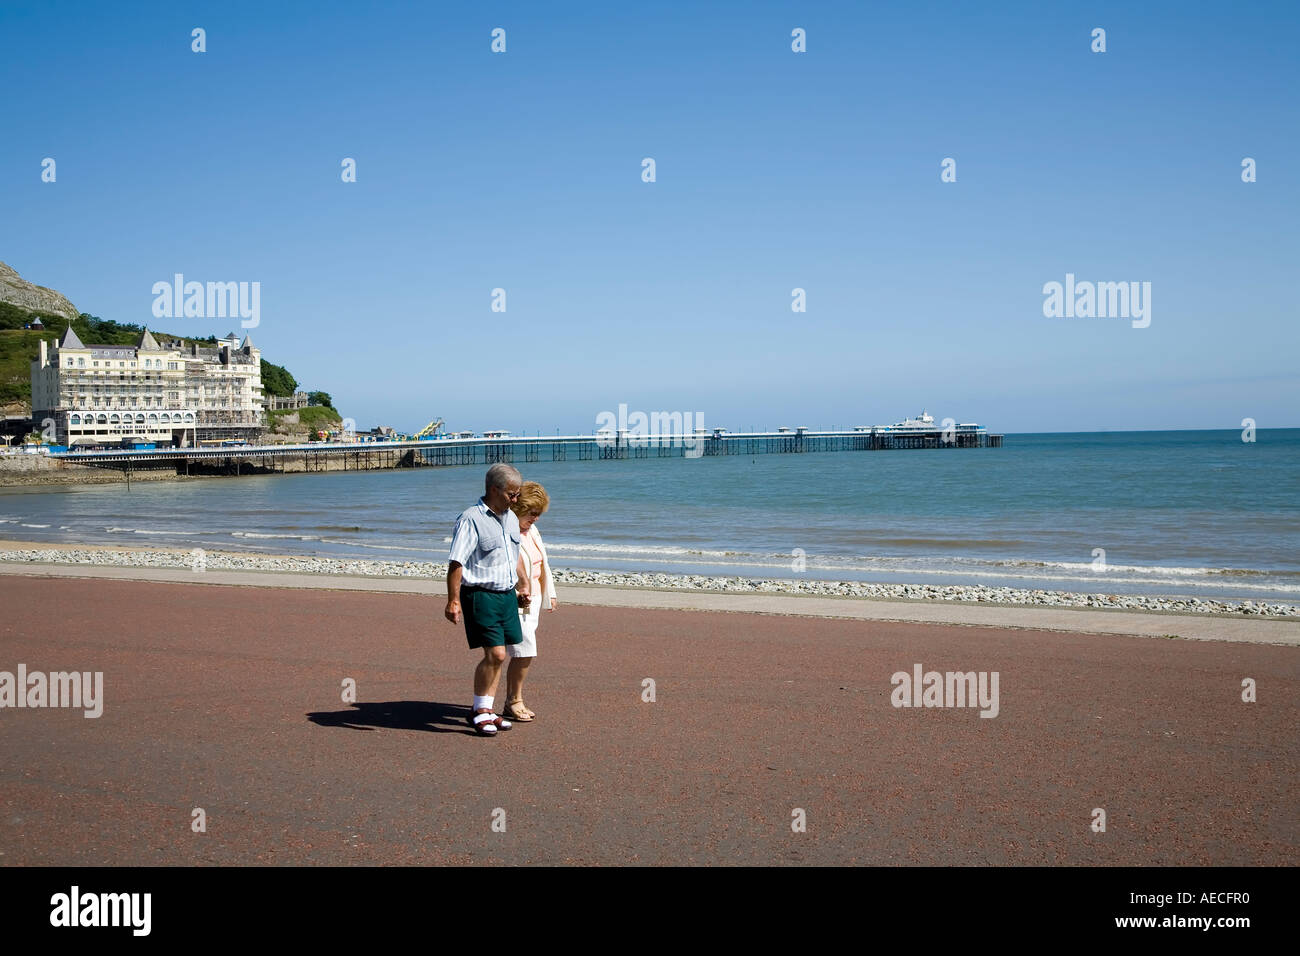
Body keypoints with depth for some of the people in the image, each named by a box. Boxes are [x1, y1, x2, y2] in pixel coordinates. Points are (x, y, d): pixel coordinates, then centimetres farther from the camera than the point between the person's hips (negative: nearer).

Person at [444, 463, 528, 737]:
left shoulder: (510, 518, 13)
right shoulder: (470, 519, -13)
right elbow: (456, 563, -16)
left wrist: (521, 587, 34)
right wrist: (453, 600, -21)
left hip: (507, 595, 8)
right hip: (481, 596, -8)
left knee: (497, 656, 9)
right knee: (495, 654, -11)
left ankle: (485, 710, 20)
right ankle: (479, 711, 6)